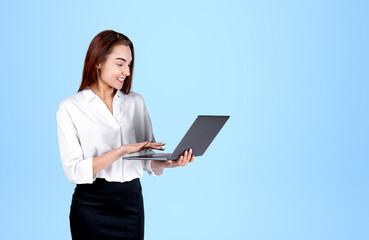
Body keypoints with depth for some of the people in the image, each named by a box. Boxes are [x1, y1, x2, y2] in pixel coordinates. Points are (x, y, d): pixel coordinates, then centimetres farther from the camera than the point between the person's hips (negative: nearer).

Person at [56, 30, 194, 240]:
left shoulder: (136, 102, 7)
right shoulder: (70, 108, -6)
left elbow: (148, 159, 7)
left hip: (132, 201, 4)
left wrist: (170, 162, -14)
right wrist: (122, 150, -22)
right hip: (92, 205, -3)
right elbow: (73, 171, -14)